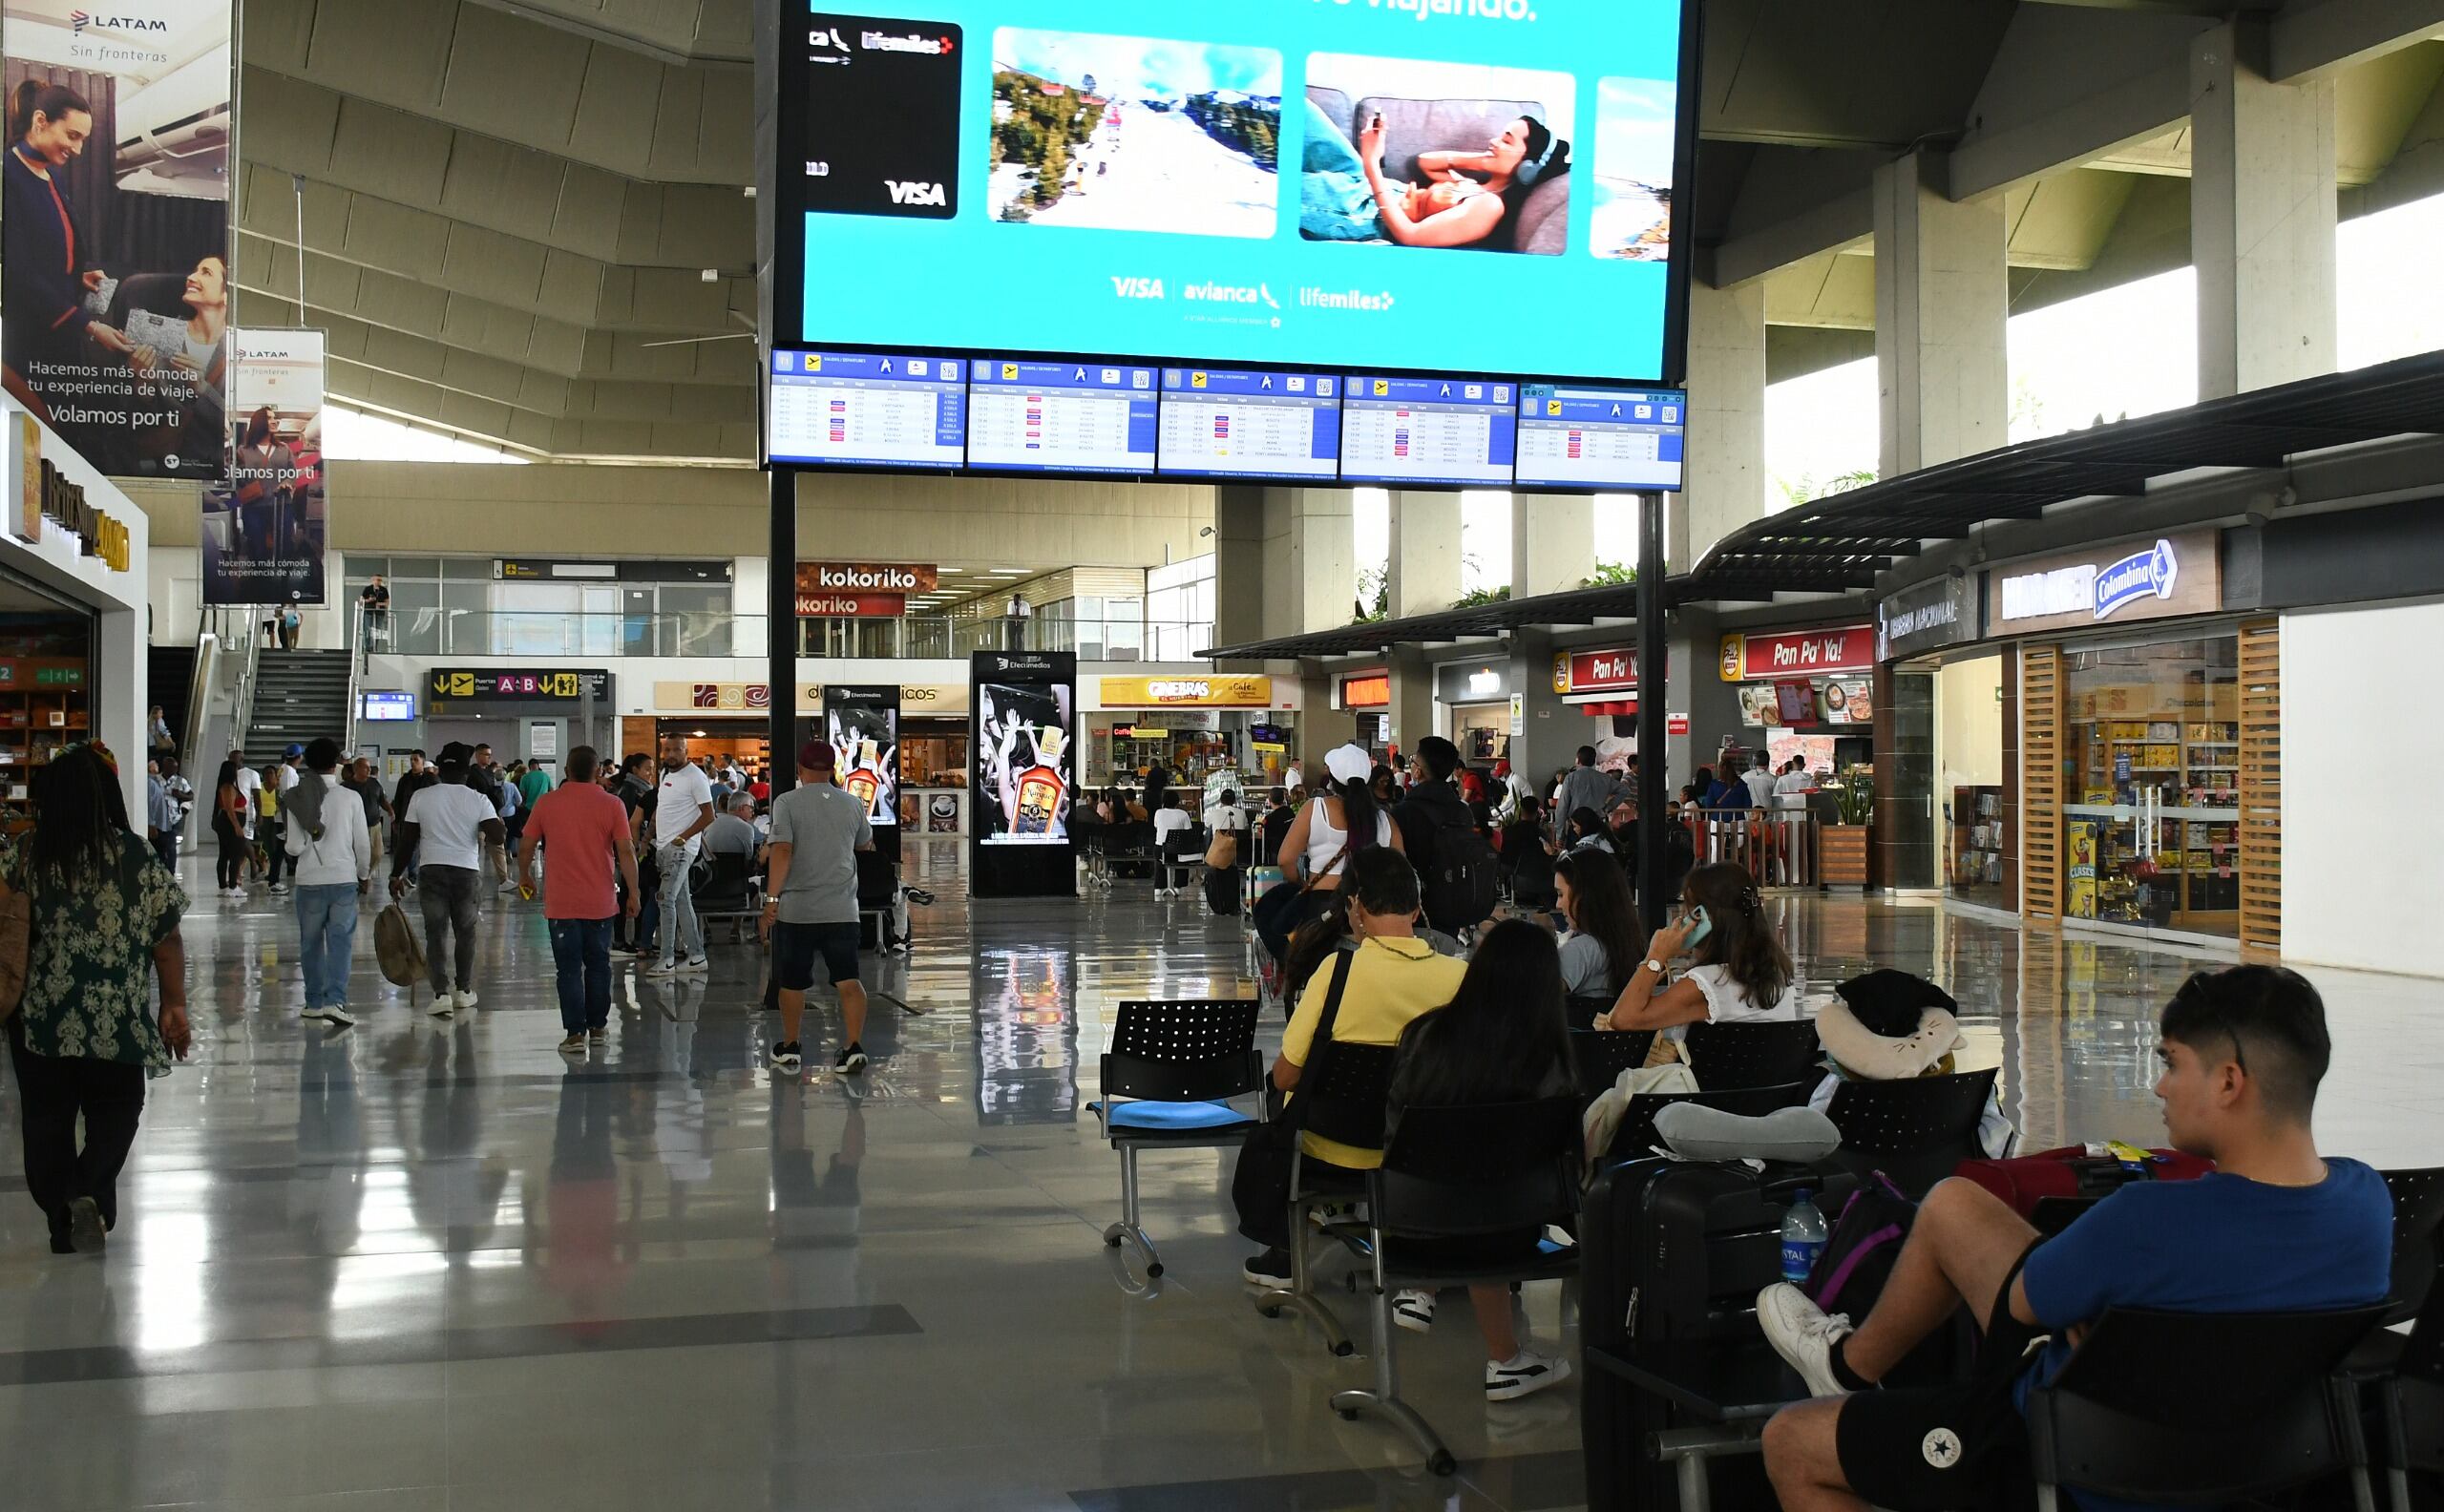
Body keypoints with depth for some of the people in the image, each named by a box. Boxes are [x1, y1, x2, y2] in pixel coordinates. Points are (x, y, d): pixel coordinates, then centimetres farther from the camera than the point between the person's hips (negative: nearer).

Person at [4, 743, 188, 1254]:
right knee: (115, 1114, 15)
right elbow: (166, 938, -5)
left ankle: (61, 1217, 14)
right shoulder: (137, 858, -7)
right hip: (117, 1020, -1)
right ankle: (90, 1191, -7)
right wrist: (175, 1004, 3)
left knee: (47, 1118, 16)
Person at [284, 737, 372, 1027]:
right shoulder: (351, 798, -4)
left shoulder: (297, 799, -3)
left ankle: (315, 1003, 20)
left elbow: (295, 847, -6)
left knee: (311, 943, 13)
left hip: (310, 881, 1)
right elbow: (362, 842, 0)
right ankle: (335, 1001, -13)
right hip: (344, 878, -1)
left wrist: (290, 848, 17)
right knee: (340, 941, -1)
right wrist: (365, 873, 16)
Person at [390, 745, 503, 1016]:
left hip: (431, 870, 0)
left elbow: (407, 841, 1)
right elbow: (497, 838, -13)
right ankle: (463, 991, 22)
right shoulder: (479, 800, -4)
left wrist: (396, 875, 10)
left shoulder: (421, 798, -1)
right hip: (467, 871, 0)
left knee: (435, 933, 2)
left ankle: (441, 993, -9)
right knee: (465, 932, 15)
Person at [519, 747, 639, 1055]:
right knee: (598, 965, 15)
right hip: (600, 902, 1)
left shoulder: (546, 803, -4)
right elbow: (626, 851, -9)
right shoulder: (611, 805, -6)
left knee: (568, 969, 3)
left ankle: (575, 1033, 0)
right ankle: (597, 1027, 23)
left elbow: (526, 847, 2)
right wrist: (633, 893, 0)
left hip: (561, 903, -1)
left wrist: (524, 876, 21)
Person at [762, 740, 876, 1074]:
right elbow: (867, 845, 24)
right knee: (848, 980, 1)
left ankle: (790, 1048, 23)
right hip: (842, 909, 2)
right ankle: (854, 1047, -10)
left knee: (792, 982, 12)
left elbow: (782, 851, -15)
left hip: (796, 909, -2)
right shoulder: (853, 805, 7)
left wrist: (771, 900, -15)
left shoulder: (787, 803, -4)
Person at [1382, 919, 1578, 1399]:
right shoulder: (1547, 1058, -14)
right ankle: (1505, 1360, 29)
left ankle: (1421, 1288, 26)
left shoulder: (1426, 1034, -9)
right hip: (1506, 1233, -2)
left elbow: (1393, 1125, 4)